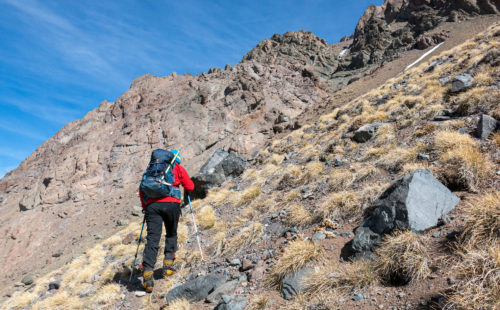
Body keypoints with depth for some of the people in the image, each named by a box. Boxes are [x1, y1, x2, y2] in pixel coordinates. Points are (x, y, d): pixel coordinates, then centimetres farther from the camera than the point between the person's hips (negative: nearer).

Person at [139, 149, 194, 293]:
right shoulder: (178, 167, 17)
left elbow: (142, 189, 21)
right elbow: (190, 187, 15)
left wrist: (144, 207, 28)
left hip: (152, 204, 2)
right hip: (171, 203, -2)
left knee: (152, 239, -3)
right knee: (171, 234, 20)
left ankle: (147, 275, -13)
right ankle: (168, 266, 13)